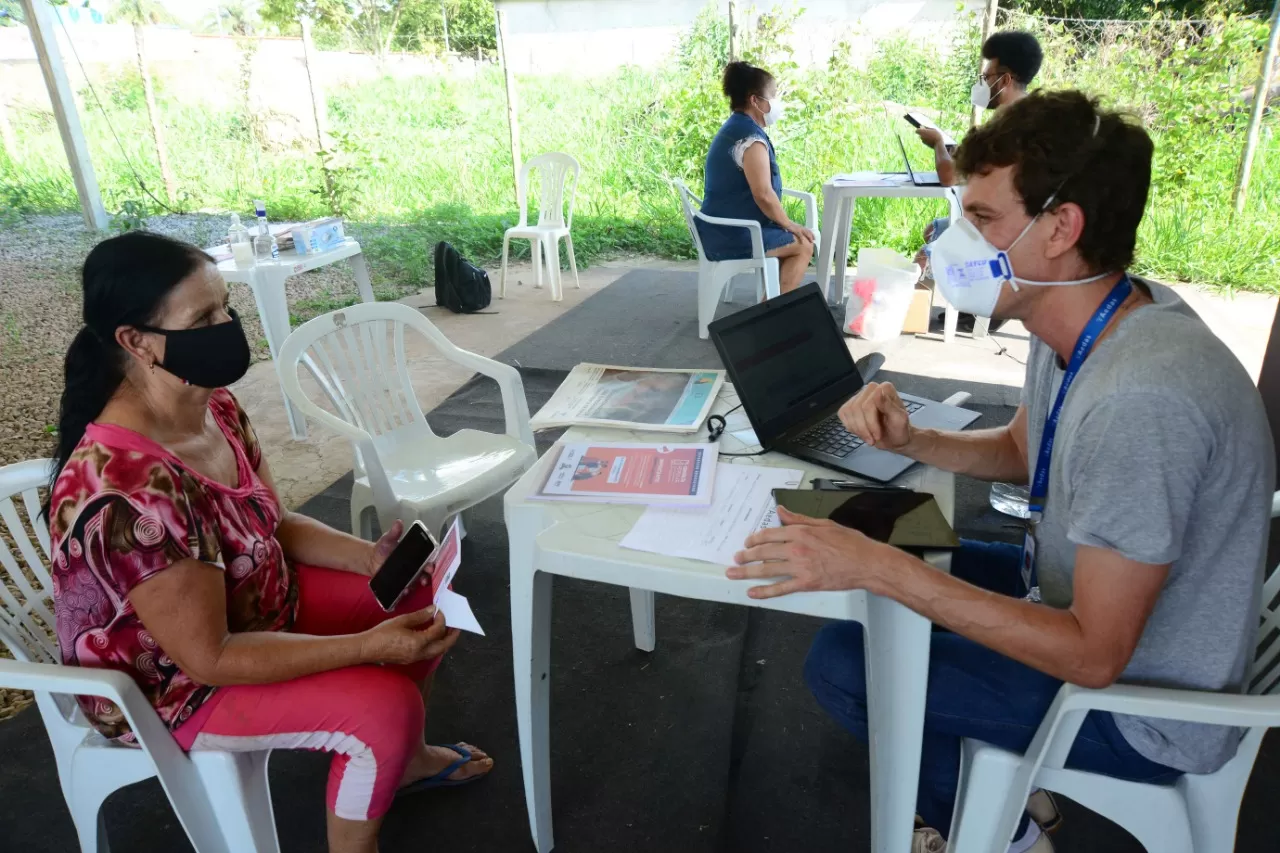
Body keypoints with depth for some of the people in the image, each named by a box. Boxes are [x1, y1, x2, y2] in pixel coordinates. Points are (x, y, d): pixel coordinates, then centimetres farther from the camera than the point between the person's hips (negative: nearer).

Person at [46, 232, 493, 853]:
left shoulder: (214, 406, -9)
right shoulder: (129, 492, -36)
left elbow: (274, 524, 3)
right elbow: (209, 658, -31)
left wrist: (370, 557, -12)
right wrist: (369, 645, -30)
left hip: (257, 602, 8)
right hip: (171, 683, -8)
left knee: (419, 596, 5)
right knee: (384, 706, -22)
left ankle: (406, 758, 29)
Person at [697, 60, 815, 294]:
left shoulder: (734, 128, 15)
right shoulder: (751, 137, -18)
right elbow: (764, 195, -25)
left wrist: (785, 224, 15)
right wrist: (789, 224, -8)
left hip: (723, 230, 10)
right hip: (733, 237, -10)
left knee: (790, 239, 20)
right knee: (803, 245, -1)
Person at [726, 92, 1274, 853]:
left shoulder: (1143, 397, -35)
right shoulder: (1084, 318, -7)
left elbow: (1093, 656, -30)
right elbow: (1019, 450, 10)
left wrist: (880, 568, -34)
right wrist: (911, 441, -9)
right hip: (1089, 597, 9)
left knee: (842, 664, -10)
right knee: (879, 567, 13)